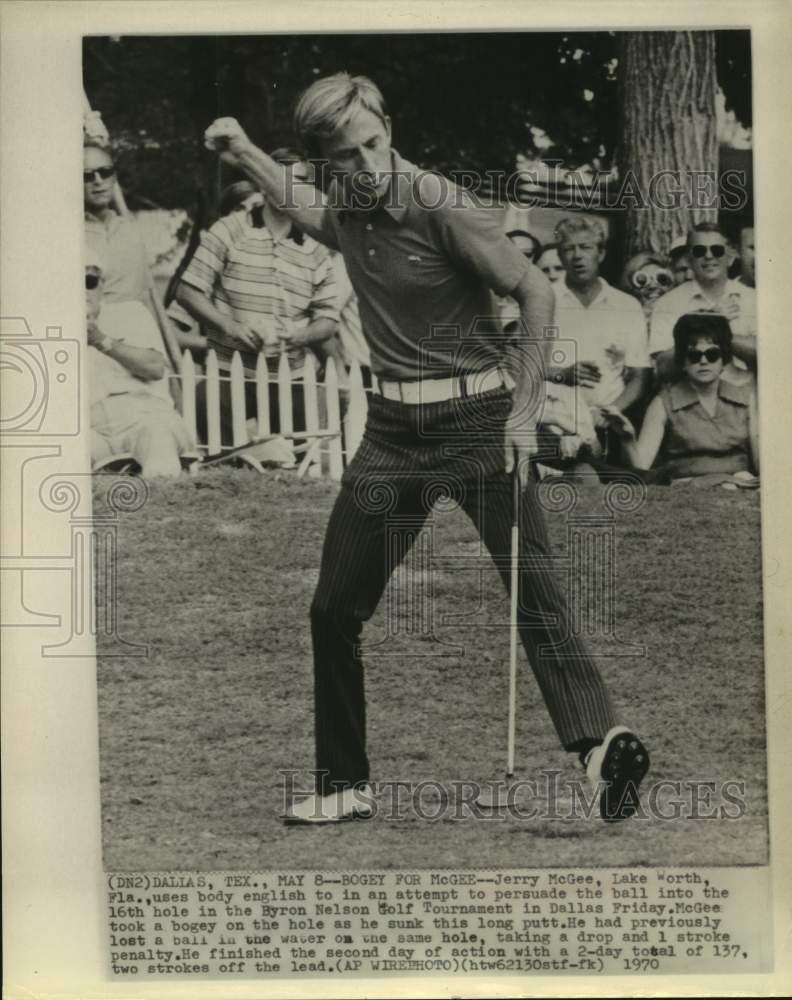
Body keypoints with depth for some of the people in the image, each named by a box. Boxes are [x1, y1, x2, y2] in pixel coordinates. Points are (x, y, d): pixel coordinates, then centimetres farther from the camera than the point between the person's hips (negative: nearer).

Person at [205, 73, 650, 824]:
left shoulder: (441, 207, -14)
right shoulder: (345, 212, 6)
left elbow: (535, 292, -10)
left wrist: (525, 410, -13)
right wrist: (242, 153, 25)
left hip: (475, 419, -6)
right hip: (392, 427, 6)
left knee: (531, 590, -17)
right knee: (334, 610, 7)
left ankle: (604, 746, -21)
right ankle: (343, 785, 20)